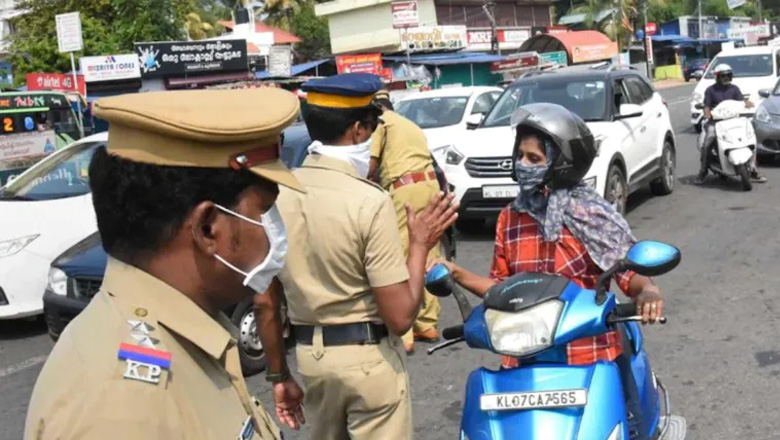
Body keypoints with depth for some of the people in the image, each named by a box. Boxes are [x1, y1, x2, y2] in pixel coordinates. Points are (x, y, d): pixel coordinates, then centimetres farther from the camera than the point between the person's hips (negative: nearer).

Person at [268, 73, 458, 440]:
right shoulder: (369, 201, -19)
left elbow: (265, 300, 3)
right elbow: (400, 317, -18)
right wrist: (420, 245, -8)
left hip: (308, 354, 6)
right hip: (368, 358, -5)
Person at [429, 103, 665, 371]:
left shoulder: (592, 214, -6)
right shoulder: (510, 218, 7)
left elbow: (628, 270, -7)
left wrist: (648, 291, -27)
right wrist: (457, 273, 1)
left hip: (589, 354, -3)